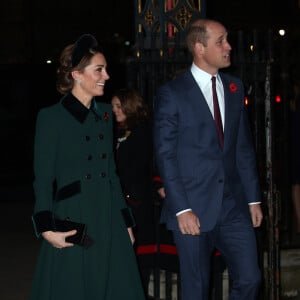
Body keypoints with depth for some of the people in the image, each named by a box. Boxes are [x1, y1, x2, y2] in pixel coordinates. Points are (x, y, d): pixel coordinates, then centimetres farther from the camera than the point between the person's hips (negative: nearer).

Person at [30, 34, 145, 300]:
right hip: (73, 226, -6)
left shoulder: (105, 113, 13)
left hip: (109, 224, 6)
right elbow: (43, 179, -8)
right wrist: (47, 228, -17)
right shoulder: (51, 118, -6)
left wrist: (125, 221, 15)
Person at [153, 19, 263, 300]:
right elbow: (165, 155, -8)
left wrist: (253, 198, 9)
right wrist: (181, 209, -14)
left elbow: (244, 147, 13)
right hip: (194, 207, -4)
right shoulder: (171, 93, -6)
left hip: (234, 205, 4)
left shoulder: (234, 87, 10)